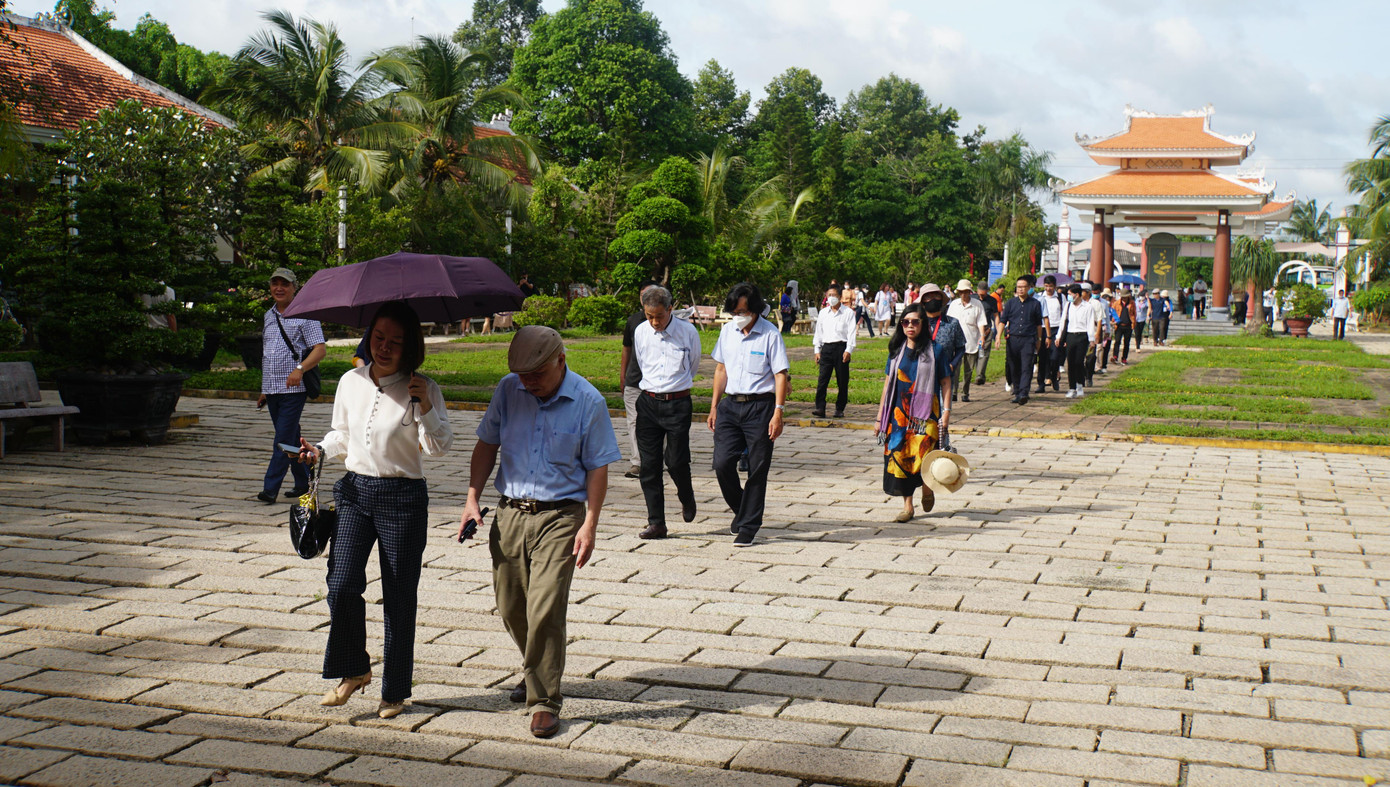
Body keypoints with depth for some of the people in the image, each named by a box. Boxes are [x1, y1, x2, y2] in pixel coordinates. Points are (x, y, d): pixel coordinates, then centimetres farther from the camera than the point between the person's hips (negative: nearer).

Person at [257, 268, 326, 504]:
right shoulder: (268, 316, 16)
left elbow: (320, 349, -11)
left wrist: (300, 369, -27)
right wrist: (264, 390, 21)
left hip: (293, 388, -7)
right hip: (271, 388, 7)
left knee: (284, 438, -9)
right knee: (290, 439, 12)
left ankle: (271, 487, -9)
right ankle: (302, 482, 22)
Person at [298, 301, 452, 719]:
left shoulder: (423, 389, -7)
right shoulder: (351, 382, 4)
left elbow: (439, 447, -12)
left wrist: (424, 407, -25)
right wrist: (320, 450, 0)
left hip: (403, 497, -3)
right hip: (356, 490, 3)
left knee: (398, 597, 3)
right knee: (341, 586, -7)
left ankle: (395, 690, 18)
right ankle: (353, 670, 17)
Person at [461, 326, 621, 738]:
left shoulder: (588, 402, -8)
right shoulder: (508, 391, 2)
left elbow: (597, 468, -4)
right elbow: (487, 445, 11)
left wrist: (590, 524, -9)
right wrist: (473, 497, 3)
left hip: (560, 517, -4)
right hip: (510, 513, 4)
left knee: (545, 608, -12)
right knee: (510, 606, 11)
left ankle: (544, 699, 0)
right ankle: (536, 673, 37)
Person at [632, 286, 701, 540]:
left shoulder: (688, 332, -6)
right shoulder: (640, 333, 2)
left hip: (678, 403, -3)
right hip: (648, 402, 3)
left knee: (676, 462, -5)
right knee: (649, 464, 1)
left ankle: (686, 497, 29)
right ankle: (656, 523, 9)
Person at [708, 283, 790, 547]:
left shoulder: (770, 335, -7)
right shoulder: (727, 331, 9)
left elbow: (780, 375, -8)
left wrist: (778, 413, -14)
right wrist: (714, 406, 15)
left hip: (760, 407, -4)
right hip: (730, 404, 4)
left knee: (757, 470, 1)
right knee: (722, 463, -5)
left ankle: (748, 526, 11)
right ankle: (741, 509, 21)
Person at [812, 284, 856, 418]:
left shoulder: (848, 313, 4)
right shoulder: (823, 313, 15)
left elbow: (851, 332, -1)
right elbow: (818, 332, 18)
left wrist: (848, 350, -10)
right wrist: (817, 350, 10)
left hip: (841, 347, -2)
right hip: (826, 348, 2)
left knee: (842, 381, 2)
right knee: (822, 379, -8)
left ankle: (840, 409, 11)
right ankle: (820, 408, -10)